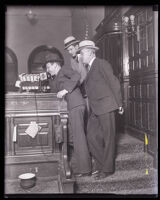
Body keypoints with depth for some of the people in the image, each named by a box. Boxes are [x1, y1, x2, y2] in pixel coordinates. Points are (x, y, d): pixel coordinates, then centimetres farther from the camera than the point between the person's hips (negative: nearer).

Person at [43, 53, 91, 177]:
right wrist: (51, 78, 18)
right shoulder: (56, 78, 28)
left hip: (76, 105, -9)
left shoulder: (64, 69, 5)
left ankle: (84, 168, -5)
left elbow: (77, 76, -14)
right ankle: (76, 166, 17)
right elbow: (54, 92, 20)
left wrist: (65, 90, -16)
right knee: (74, 136, 9)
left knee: (78, 135, -10)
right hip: (71, 107, 9)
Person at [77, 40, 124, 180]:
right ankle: (100, 163, 22)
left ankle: (108, 168, 13)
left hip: (106, 106, -8)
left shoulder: (102, 64, -6)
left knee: (108, 138, 2)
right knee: (92, 137, 6)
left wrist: (119, 104, -7)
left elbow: (114, 83, -7)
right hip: (95, 109, 8)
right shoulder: (89, 68, 19)